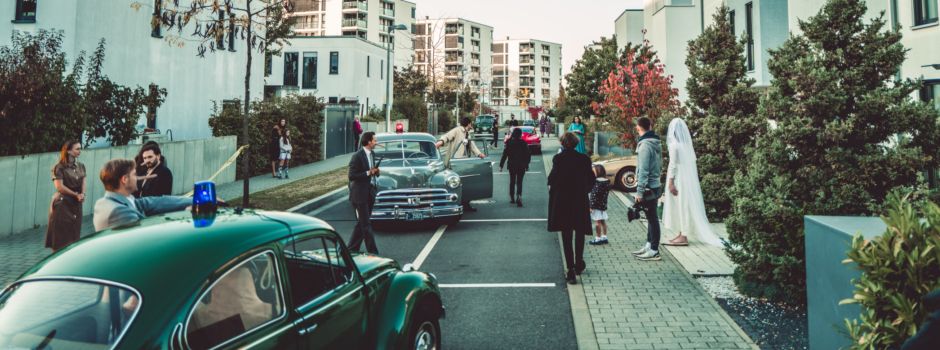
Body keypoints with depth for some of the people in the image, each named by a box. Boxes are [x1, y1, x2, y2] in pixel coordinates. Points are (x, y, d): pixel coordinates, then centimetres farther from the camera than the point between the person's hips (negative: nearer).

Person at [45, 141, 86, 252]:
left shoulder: (81, 166, 11)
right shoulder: (59, 167, -8)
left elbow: (83, 183, 6)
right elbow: (59, 187, -13)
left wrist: (82, 195, -14)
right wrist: (76, 194, -9)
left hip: (76, 204, 6)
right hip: (62, 203, -6)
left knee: (74, 234, 6)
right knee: (61, 236, -4)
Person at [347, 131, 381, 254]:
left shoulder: (372, 154, 9)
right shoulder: (357, 157, -15)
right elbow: (351, 176, -17)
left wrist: (376, 171, -1)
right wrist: (368, 173, -22)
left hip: (370, 193, 8)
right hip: (360, 194, -8)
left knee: (361, 223, 14)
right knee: (366, 225, -3)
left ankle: (352, 248, 25)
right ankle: (373, 251, 0)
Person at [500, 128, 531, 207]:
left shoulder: (509, 143, -6)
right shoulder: (523, 143, -6)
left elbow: (505, 154, -7)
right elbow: (528, 154, -4)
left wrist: (501, 165, -3)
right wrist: (526, 164, 9)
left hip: (512, 165, 1)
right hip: (521, 165, -1)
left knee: (512, 181, 17)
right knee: (519, 182, 1)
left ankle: (512, 198, 23)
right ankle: (519, 196, -20)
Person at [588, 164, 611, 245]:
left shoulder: (597, 182, -18)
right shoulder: (607, 181, 8)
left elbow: (595, 195, -20)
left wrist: (591, 206, -18)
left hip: (597, 205, -9)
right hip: (604, 205, 9)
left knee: (597, 221, -3)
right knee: (603, 221, 14)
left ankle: (598, 239, 2)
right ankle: (604, 237, 19)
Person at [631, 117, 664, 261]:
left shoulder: (645, 145, -19)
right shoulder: (656, 143, 10)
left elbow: (643, 170, -21)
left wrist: (639, 192, -19)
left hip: (648, 188, -9)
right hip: (655, 185, 9)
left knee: (652, 218, -4)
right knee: (652, 218, 16)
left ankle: (654, 251, 2)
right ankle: (649, 245, 26)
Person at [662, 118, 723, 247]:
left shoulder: (674, 144, -13)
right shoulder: (687, 143, 9)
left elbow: (673, 164, -16)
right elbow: (692, 162, 10)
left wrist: (670, 182, -15)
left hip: (679, 179, -8)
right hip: (688, 178, 8)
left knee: (681, 205, -4)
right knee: (685, 205, 11)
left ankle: (683, 237, -2)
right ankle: (682, 235, 15)